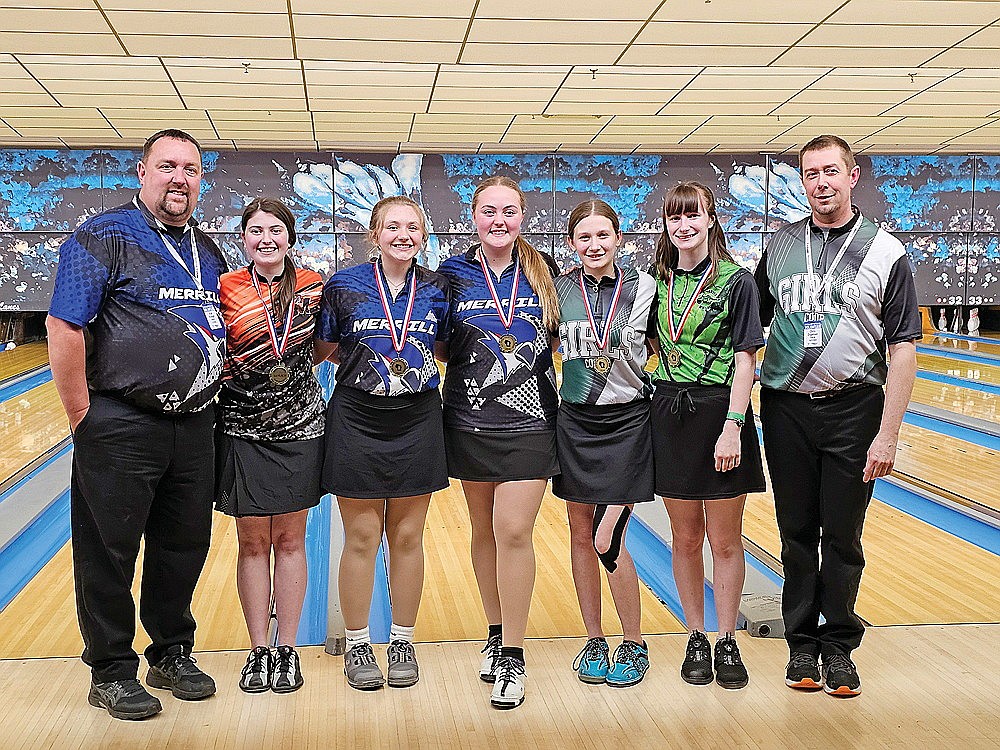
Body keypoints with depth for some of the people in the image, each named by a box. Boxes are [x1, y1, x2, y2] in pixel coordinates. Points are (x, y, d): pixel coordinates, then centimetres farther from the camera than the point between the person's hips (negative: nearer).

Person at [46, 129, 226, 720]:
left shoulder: (209, 251, 12)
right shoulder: (105, 238, -8)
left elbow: (225, 330, 24)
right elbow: (64, 327, -14)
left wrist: (209, 399, 13)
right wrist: (85, 421, -13)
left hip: (194, 427, 6)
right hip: (122, 428, -6)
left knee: (184, 547, 14)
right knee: (110, 552, 4)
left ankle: (172, 654, 31)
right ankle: (112, 671, 19)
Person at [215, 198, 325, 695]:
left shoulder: (313, 285, 0)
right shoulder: (225, 289, -6)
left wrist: (293, 371, -1)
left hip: (299, 425, 1)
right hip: (242, 428, -1)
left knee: (290, 540, 8)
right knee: (253, 542, 6)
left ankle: (287, 650, 17)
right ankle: (259, 650, 17)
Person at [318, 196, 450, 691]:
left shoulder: (437, 289, 2)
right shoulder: (344, 286, -3)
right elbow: (327, 349, 7)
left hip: (417, 422, 2)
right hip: (357, 420, -1)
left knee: (407, 538, 8)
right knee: (361, 539, 4)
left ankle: (402, 641, 22)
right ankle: (357, 645, 18)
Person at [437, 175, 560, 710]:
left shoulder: (544, 273, 2)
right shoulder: (452, 274, 1)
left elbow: (561, 339, 12)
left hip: (529, 423, -1)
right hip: (470, 423, 1)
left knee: (513, 531, -8)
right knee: (484, 531, 12)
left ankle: (512, 656, 3)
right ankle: (496, 633, 30)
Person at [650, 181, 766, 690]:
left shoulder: (736, 280, -6)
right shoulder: (657, 280, 7)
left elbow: (744, 361, -9)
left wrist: (732, 428, -16)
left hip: (719, 410, -3)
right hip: (669, 414, 4)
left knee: (724, 540, 5)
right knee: (685, 538, 10)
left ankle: (727, 643, 18)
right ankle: (696, 639, 23)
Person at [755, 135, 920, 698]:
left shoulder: (886, 253, -3)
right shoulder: (781, 245, 5)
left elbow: (902, 353, -5)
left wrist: (888, 435, -11)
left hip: (852, 409, -2)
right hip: (786, 408, 2)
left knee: (842, 536, 5)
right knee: (797, 533, 9)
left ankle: (839, 646, 21)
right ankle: (802, 643, 22)